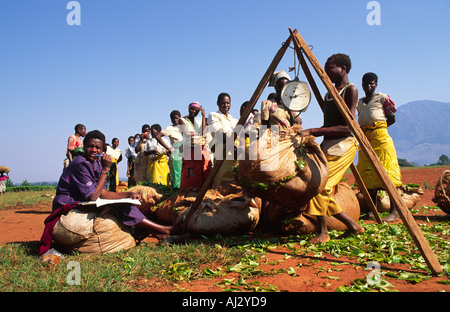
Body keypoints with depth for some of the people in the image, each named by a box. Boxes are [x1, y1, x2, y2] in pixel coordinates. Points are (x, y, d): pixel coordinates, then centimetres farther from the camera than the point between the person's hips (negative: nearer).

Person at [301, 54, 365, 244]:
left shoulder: (350, 90, -7)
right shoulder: (329, 93, 18)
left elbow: (347, 127, -16)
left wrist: (312, 132, -20)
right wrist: (310, 135, 7)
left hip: (343, 144, -9)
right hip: (327, 144, 9)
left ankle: (323, 232, -7)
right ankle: (352, 225, 15)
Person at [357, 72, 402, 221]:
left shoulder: (382, 98, 4)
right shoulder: (359, 102, 19)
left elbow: (392, 119, 3)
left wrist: (375, 128, -3)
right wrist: (364, 131, 5)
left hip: (380, 136, -6)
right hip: (365, 138, 6)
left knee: (386, 172, -10)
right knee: (367, 174, 4)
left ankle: (394, 211, -8)